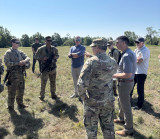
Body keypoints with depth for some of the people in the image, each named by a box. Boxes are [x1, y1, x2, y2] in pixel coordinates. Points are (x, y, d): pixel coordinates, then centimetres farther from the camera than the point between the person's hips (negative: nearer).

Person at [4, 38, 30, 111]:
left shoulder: (20, 52, 13)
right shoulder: (8, 53, -6)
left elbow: (27, 58, 5)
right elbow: (7, 63, -16)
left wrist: (25, 61, -17)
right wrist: (18, 63, -20)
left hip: (21, 74, 6)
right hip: (13, 75, -6)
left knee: (21, 90, 15)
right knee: (12, 91, 2)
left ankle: (20, 104, 31)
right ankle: (10, 106, 16)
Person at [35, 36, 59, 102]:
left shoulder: (54, 49, 6)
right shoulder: (41, 49, -5)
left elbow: (57, 55, 18)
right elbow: (36, 56, -2)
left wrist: (56, 57, -5)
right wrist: (42, 58, -18)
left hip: (53, 68, 4)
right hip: (45, 69, -4)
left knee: (53, 83, 14)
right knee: (43, 83, -1)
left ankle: (53, 95, 29)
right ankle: (41, 97, 11)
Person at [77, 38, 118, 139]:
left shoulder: (91, 61, -19)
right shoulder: (113, 62, -3)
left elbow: (82, 83, -26)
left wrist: (82, 95, -8)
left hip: (93, 101, -4)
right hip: (108, 101, 5)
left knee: (91, 127, 17)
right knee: (108, 127, 21)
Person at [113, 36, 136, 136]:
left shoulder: (126, 56, -26)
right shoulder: (130, 52, 7)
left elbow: (128, 74, -31)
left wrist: (114, 75, -20)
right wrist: (118, 71, 10)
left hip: (125, 83, -11)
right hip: (127, 82, 11)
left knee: (126, 106, 3)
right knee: (121, 101, 26)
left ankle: (129, 129, 19)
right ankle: (121, 119, 47)